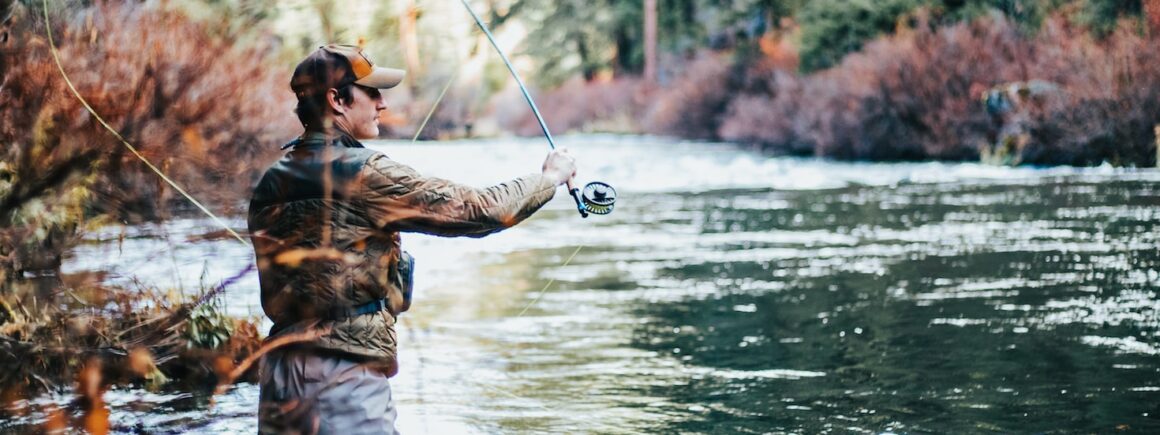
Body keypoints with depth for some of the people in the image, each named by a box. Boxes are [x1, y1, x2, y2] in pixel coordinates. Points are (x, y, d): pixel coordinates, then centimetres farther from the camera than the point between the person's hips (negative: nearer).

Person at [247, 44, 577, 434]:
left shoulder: (271, 184, 10)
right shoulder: (365, 175, -13)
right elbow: (477, 211, -9)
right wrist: (550, 177, 7)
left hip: (279, 370, 8)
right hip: (344, 376, -8)